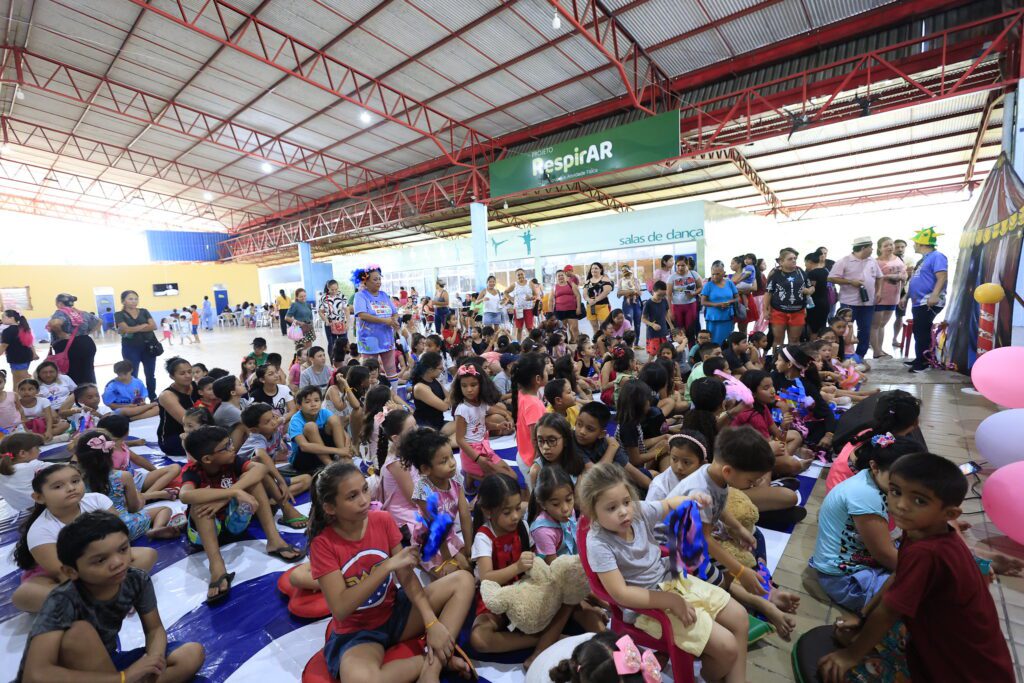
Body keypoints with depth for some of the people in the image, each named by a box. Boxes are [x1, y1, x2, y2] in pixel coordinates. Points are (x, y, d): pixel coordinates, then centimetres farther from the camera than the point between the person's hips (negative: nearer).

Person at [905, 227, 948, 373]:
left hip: (929, 303, -10)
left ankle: (923, 362, -1)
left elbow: (942, 277, -22)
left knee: (922, 332, -8)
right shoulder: (923, 258, 19)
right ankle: (919, 359, 22)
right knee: (918, 332, 13)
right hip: (919, 303, 10)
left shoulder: (937, 256, -11)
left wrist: (934, 296, -33)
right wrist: (906, 296, 26)